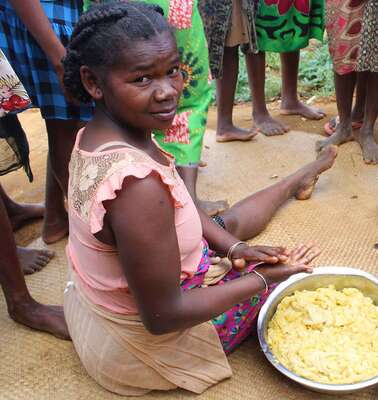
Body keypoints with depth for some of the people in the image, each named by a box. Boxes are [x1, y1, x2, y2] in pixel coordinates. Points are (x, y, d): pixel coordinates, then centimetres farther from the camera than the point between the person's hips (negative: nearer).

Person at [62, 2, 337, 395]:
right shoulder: (138, 185, -41)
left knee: (227, 221, 24)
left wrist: (231, 245, -4)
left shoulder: (95, 134, -12)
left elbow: (175, 201, 3)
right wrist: (263, 277, -20)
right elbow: (161, 317, -30)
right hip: (145, 344, -7)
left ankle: (299, 179, 50)